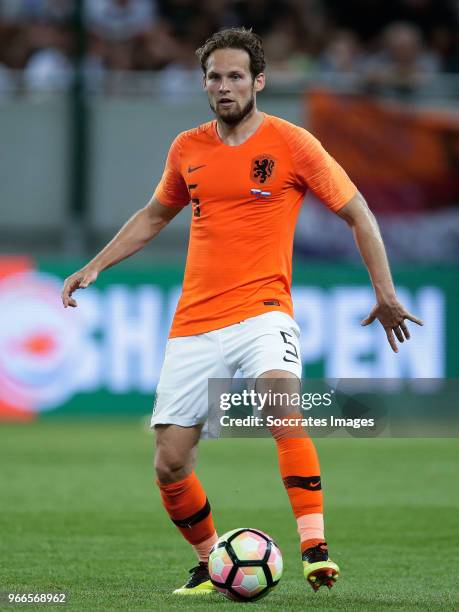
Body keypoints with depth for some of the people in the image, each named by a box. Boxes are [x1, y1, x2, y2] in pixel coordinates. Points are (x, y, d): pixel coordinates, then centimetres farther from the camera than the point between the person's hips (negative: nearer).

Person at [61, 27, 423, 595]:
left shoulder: (292, 143, -2)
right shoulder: (187, 148, 10)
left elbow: (357, 212, 5)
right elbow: (154, 215, 27)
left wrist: (385, 293, 1)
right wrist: (94, 266, 21)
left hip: (261, 309, -4)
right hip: (194, 323, 4)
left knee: (282, 404, -34)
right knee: (169, 464, 0)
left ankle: (314, 549, -35)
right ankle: (210, 564, 24)